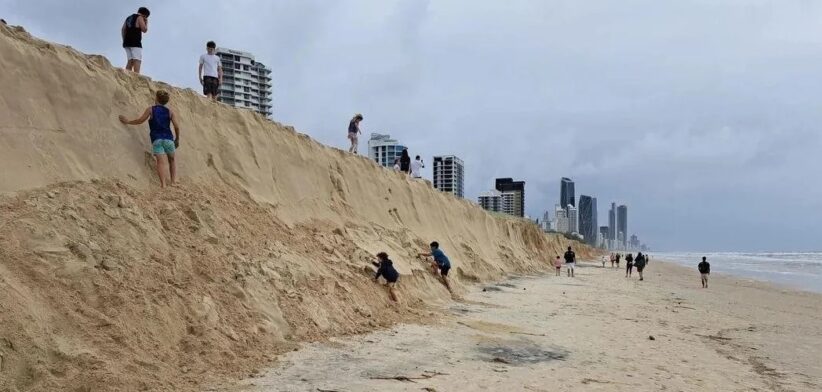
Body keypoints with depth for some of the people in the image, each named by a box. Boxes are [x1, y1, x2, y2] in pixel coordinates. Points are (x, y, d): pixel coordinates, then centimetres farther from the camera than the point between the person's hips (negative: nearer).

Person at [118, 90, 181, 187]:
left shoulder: (151, 109, 6)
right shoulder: (169, 112, 10)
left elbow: (140, 121, 9)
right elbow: (177, 127, 4)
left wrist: (128, 121, 25)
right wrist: (177, 139, 17)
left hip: (156, 139, -2)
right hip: (168, 139, 2)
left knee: (161, 161, -12)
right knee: (172, 159, 20)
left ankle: (163, 184, -24)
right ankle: (173, 180, 12)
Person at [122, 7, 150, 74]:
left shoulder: (128, 18, 23)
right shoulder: (139, 17, -1)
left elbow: (123, 30, 17)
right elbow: (144, 30, -6)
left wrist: (125, 40, 16)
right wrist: (146, 22, 10)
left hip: (127, 43, 8)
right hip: (135, 43, -8)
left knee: (130, 62, 5)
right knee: (137, 61, -14)